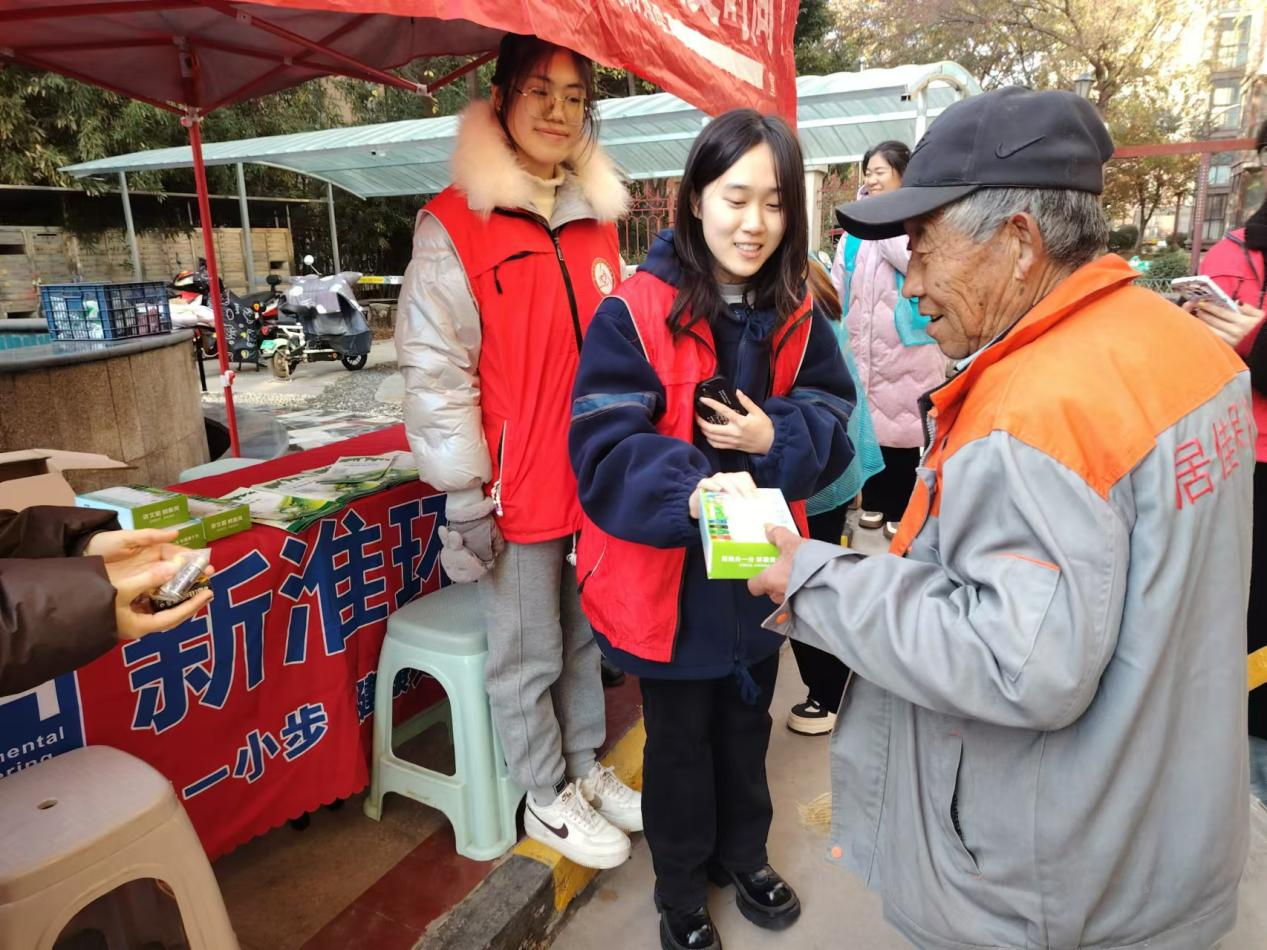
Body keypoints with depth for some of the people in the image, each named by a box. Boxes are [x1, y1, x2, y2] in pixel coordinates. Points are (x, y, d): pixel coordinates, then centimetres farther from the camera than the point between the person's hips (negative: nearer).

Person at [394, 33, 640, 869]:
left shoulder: (599, 222, 9)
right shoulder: (454, 225, -9)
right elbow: (435, 371, -11)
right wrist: (464, 498, -13)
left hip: (596, 480, 6)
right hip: (518, 489, -5)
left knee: (587, 638, 19)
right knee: (528, 656, 9)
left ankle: (585, 769, 39)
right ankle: (547, 799, 31)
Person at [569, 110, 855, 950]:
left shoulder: (797, 315, -2)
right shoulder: (636, 312, -18)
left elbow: (833, 418, 2)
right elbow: (606, 445, -23)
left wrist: (776, 437, -19)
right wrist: (693, 488, -41)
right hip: (671, 568, -4)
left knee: (747, 721, 24)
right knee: (680, 736, 15)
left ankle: (743, 855, 51)